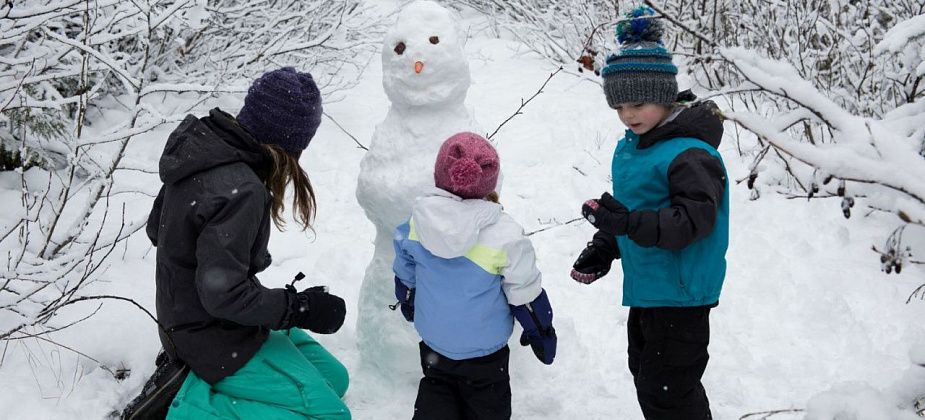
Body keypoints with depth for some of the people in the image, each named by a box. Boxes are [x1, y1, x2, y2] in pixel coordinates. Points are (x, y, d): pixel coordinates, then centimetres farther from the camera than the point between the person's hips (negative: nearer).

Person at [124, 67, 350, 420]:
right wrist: (300, 308, -17)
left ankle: (188, 373, 11)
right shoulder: (240, 191, -30)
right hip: (216, 339, -9)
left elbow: (156, 229, 11)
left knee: (333, 379, 15)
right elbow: (223, 294, -27)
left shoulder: (198, 146, -2)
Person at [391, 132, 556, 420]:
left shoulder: (417, 222, -13)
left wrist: (408, 305, 25)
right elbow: (525, 292, -14)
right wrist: (541, 333, 4)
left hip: (432, 341, 3)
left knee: (436, 388, 22)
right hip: (484, 347, -3)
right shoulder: (504, 236, -26)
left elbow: (405, 274, 3)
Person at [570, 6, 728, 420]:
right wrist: (603, 246, 9)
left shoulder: (690, 153, -22)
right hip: (646, 288, 10)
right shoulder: (629, 148, 8)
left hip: (681, 294, -10)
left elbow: (694, 219, -31)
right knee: (645, 374, 23)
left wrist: (631, 223, -41)